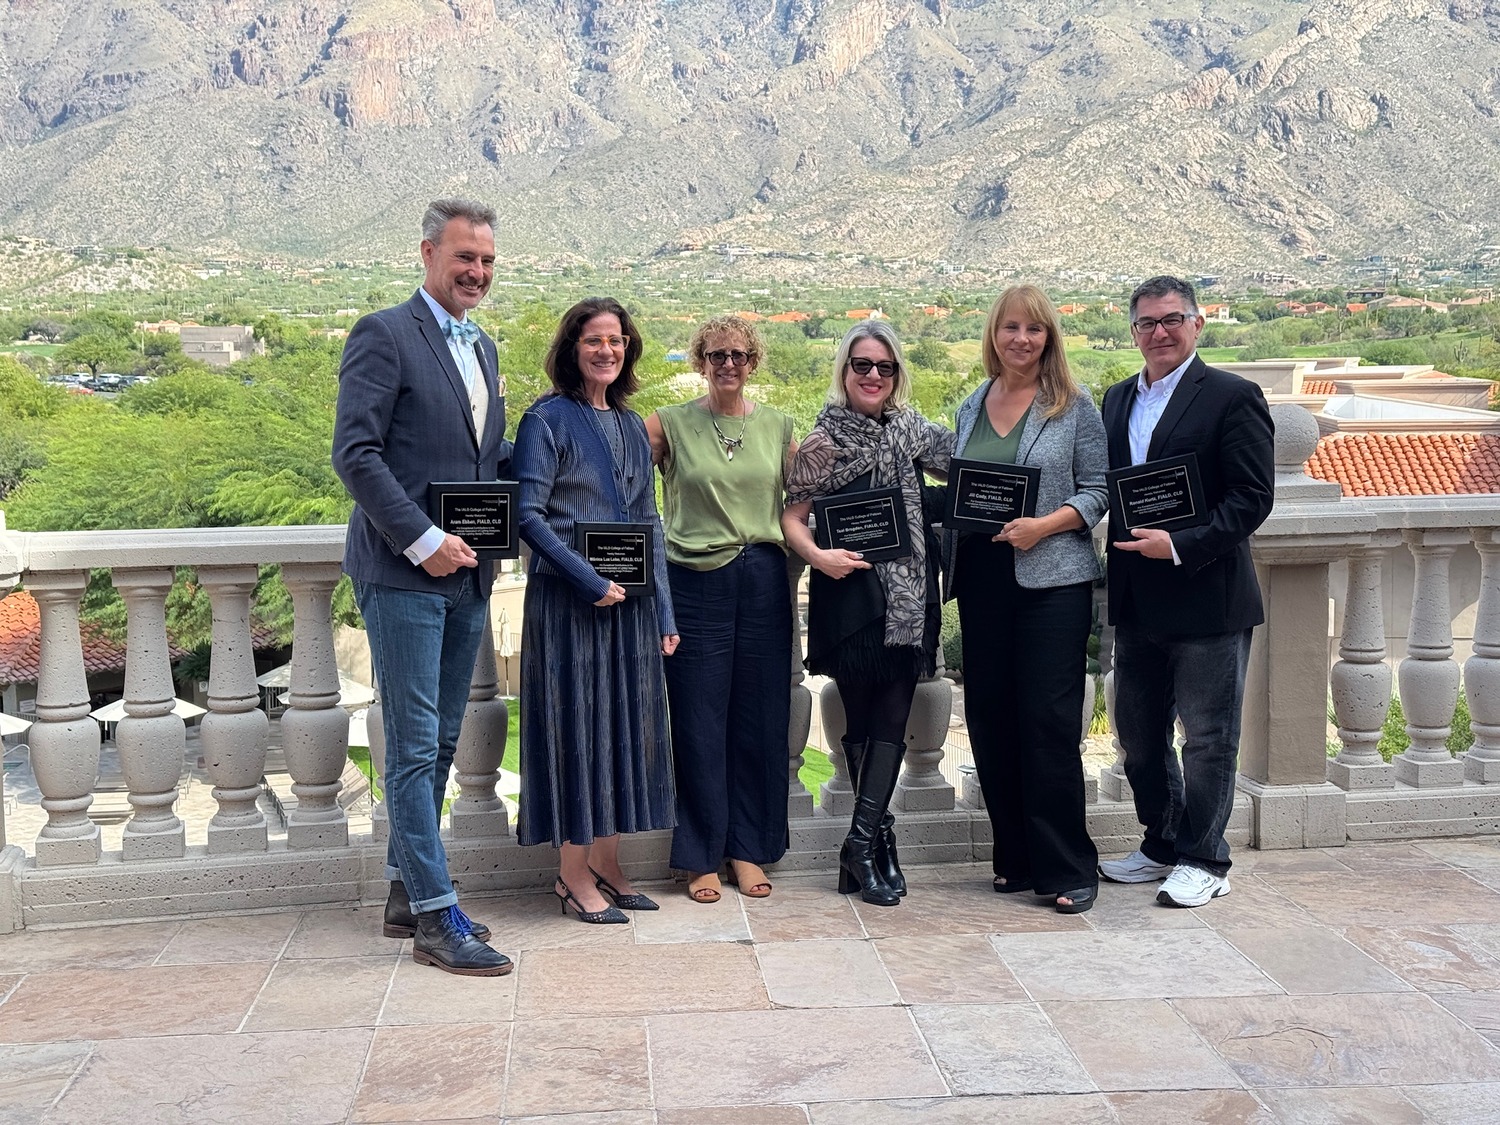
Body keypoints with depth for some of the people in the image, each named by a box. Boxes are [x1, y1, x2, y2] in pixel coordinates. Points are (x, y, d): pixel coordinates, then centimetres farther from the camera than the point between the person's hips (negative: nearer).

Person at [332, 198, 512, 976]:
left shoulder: (482, 347, 18)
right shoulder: (384, 336, -7)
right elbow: (355, 453, -14)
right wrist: (423, 541, -17)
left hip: (466, 573, 8)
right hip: (403, 573, -8)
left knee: (440, 744, 12)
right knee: (415, 748, -4)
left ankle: (406, 895, 23)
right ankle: (435, 918, 0)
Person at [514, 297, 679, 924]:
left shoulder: (631, 425, 14)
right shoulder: (548, 419, -5)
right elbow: (528, 514, -13)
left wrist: (664, 612, 9)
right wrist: (591, 580, -18)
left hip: (631, 604, 6)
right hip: (569, 602, -6)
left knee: (625, 726, 9)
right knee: (576, 725, -1)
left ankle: (607, 864, 20)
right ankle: (574, 874, 9)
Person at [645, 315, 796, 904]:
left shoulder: (777, 426, 9)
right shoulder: (669, 425, 2)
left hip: (765, 581, 3)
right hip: (696, 583, -2)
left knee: (759, 718, 7)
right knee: (700, 722, 2)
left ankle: (748, 848, 21)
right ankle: (702, 857, 13)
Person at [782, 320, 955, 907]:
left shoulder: (910, 430, 10)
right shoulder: (824, 441, -4)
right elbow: (791, 518, -5)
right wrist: (818, 555, -23)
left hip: (909, 596, 5)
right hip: (851, 596, -4)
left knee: (891, 720, 1)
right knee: (865, 721, 3)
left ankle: (862, 842, 6)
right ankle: (879, 838, 15)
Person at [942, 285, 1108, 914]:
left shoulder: (1074, 406, 1)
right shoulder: (972, 408, 14)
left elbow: (1096, 490, -2)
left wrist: (1044, 525, -17)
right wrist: (952, 520, 0)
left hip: (1052, 579, -5)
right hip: (982, 580, 5)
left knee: (1050, 721, -7)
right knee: (989, 719, 6)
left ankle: (1066, 870, 3)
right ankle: (1017, 858, 19)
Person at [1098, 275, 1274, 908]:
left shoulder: (1232, 397, -7)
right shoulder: (1117, 400, 12)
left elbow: (1252, 498, -13)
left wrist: (1181, 545, -20)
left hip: (1207, 599, -7)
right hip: (1136, 600, 7)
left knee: (1209, 737, 4)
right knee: (1139, 735, 15)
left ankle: (1203, 861, 17)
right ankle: (1162, 846, 31)